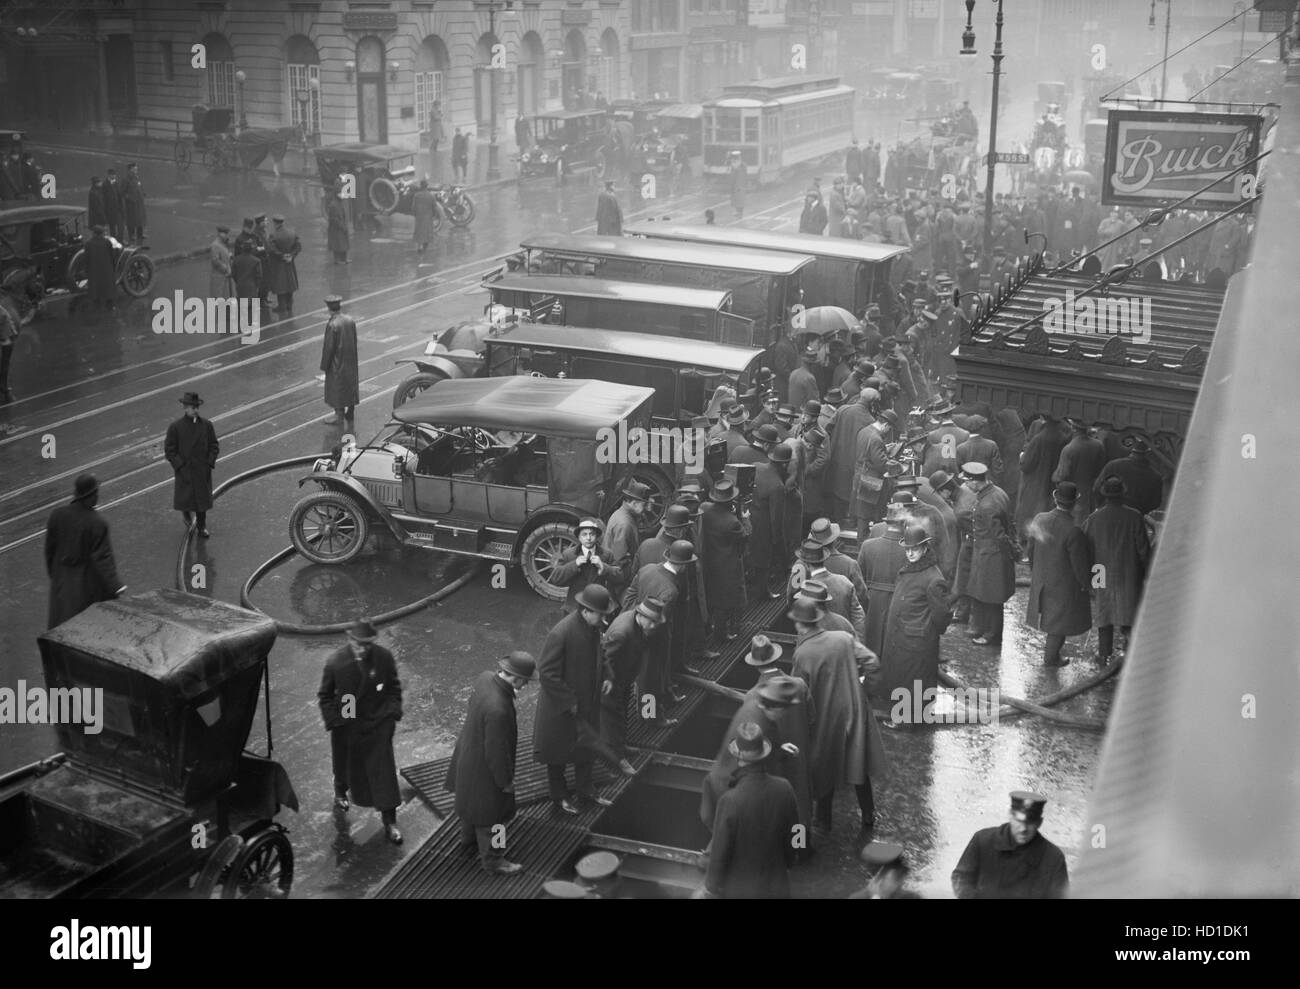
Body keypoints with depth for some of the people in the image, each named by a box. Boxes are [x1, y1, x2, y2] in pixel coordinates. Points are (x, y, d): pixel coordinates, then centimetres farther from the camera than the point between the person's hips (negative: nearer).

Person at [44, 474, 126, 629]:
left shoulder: (57, 515, -11)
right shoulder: (97, 523, -24)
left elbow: (50, 548, 1)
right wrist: (116, 587, -19)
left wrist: (52, 573, 16)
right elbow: (103, 558, -23)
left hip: (63, 580, 4)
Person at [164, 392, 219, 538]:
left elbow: (214, 446, 5)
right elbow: (169, 450, -4)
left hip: (203, 471, 2)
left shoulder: (206, 425, -1)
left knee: (202, 497, 8)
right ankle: (186, 513, 38)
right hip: (184, 471, -2)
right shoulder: (175, 427, -8)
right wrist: (179, 465, -12)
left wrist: (210, 463, -5)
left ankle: (201, 527, 23)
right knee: (184, 498, 3)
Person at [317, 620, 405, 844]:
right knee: (345, 767, 22)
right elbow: (325, 696, -3)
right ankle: (340, 793, 56)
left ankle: (390, 823, 10)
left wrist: (392, 714, -5)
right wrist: (334, 721, -9)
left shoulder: (384, 658, -14)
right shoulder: (335, 663, -16)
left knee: (384, 773, 0)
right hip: (346, 727, 0)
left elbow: (394, 688, 1)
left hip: (378, 725, 0)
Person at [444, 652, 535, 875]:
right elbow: (497, 753, -30)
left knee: (471, 797, 33)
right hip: (484, 766, -9)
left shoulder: (486, 677, -18)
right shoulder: (498, 710, -43)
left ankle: (469, 836, 58)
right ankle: (492, 858, 36)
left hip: (468, 752, 9)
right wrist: (506, 781, -15)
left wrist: (511, 694, -3)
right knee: (491, 811, 14)